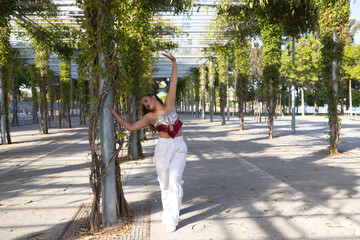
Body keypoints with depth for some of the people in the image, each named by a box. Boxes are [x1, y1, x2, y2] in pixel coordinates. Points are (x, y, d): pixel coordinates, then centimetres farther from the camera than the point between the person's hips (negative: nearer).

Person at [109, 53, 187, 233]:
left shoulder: (169, 103, 8)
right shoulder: (150, 117, 7)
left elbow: (173, 81, 11)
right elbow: (130, 127, 10)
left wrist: (174, 61, 11)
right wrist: (115, 114, 12)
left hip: (179, 148, -1)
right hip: (163, 148, 1)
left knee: (174, 179, -15)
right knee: (164, 183, 6)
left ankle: (171, 218, -14)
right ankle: (169, 210, 27)